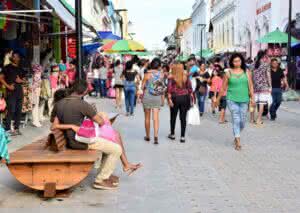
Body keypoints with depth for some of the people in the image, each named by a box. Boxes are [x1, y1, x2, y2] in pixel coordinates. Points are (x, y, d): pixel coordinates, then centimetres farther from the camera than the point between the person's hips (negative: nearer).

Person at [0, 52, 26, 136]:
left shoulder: (20, 69, 17)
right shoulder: (7, 67, 1)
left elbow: (24, 80, 21)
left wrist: (21, 80, -2)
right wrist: (8, 86, -14)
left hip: (19, 90, 6)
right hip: (11, 91, -6)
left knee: (19, 110, 6)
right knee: (11, 110, -11)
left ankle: (16, 128, 14)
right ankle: (8, 129, -5)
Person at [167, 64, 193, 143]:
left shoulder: (172, 78, -5)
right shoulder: (186, 77, 1)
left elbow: (169, 89, -11)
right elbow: (190, 88, 1)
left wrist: (169, 99, -8)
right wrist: (191, 97, 8)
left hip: (175, 98, -1)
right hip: (185, 98, 1)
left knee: (173, 117, 14)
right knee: (183, 118, 3)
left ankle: (172, 134, 25)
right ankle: (182, 136, 2)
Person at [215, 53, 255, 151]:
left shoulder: (247, 72, 6)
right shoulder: (229, 73, 1)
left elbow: (250, 86, 7)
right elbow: (223, 87, 6)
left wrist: (252, 98, 1)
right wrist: (218, 99, 9)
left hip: (244, 100, 2)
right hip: (232, 99, -2)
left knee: (242, 121, 6)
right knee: (236, 119, -8)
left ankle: (236, 136, 33)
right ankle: (238, 142, -4)